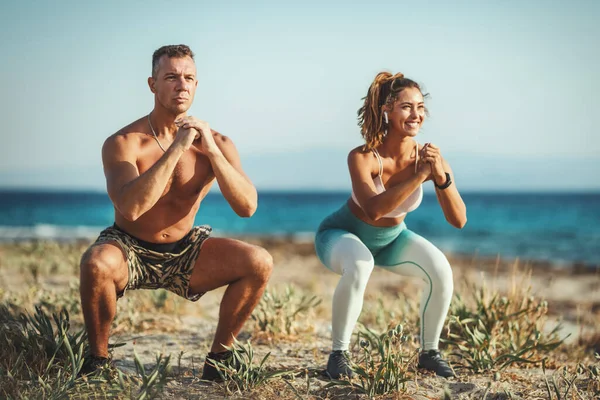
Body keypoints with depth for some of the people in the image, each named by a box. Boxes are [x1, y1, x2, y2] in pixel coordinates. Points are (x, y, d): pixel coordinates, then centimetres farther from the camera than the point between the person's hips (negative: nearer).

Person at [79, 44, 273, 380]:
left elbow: (247, 207, -19)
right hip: (130, 250, -3)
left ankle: (219, 356, 1)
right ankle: (98, 358, -11)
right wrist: (176, 149, -34)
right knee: (96, 263, -37)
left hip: (184, 252, 3)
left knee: (260, 263, -18)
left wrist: (212, 151, -29)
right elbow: (130, 208, -34)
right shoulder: (122, 144, -16)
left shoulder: (216, 144, -7)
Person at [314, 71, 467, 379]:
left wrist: (441, 176, -42)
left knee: (441, 270, -21)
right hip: (343, 234, -4)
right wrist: (419, 175, -49)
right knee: (359, 267, -38)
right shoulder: (362, 157, -32)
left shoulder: (430, 158, -22)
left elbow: (458, 220, -26)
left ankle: (429, 352, 2)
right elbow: (373, 210, -47)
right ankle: (339, 353, -18)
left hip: (391, 238, 4)